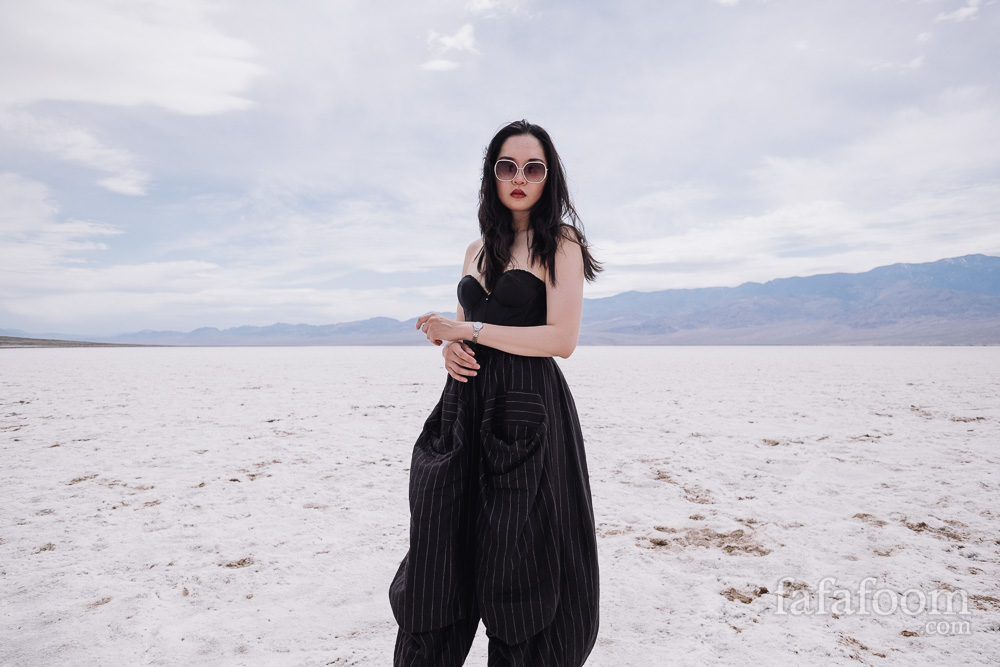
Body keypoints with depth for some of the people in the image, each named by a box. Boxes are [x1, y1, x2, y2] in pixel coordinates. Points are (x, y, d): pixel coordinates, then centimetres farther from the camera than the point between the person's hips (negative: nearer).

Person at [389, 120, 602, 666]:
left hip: (525, 412, -5)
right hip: (466, 406, 6)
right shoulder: (477, 249, 17)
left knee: (516, 558, 3)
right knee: (441, 556, 7)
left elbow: (561, 339, -13)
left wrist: (469, 330, -10)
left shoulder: (560, 243, -2)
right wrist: (450, 348, -2)